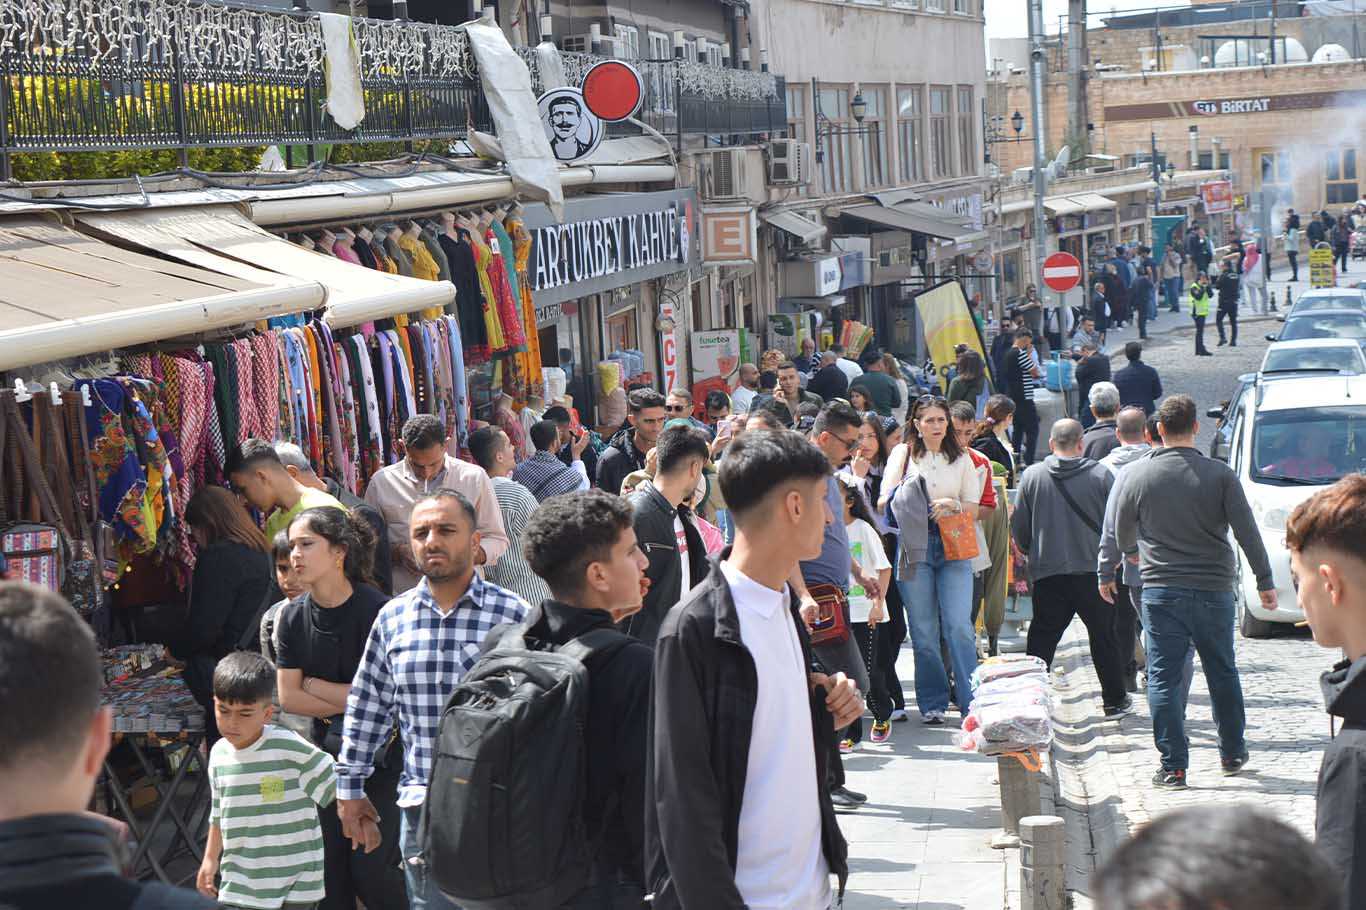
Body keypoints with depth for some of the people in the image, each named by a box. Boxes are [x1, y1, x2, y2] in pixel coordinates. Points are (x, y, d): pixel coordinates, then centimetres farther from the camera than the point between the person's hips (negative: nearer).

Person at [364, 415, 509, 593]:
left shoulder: (474, 478, 9)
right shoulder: (382, 481, 9)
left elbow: (497, 540, 15)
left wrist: (471, 555, -6)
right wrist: (397, 553, -4)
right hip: (403, 597, 0)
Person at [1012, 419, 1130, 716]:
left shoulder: (1032, 476, -4)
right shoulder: (1101, 476, -6)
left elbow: (1019, 527, 1)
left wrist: (1031, 552, 21)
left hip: (1047, 572, 0)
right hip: (1093, 569, 0)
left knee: (1042, 637, 7)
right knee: (1103, 637, 13)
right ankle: (1114, 700, 21)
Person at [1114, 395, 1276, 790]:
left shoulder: (1140, 474, -2)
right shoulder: (1220, 474, -4)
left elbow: (1122, 533, 11)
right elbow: (1247, 531, -5)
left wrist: (1135, 552, 33)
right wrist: (1265, 581, 3)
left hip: (1161, 591, -1)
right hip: (1214, 589, 1)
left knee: (1164, 678, 3)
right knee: (1223, 672, 17)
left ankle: (1173, 766, 0)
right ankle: (1232, 753, 29)